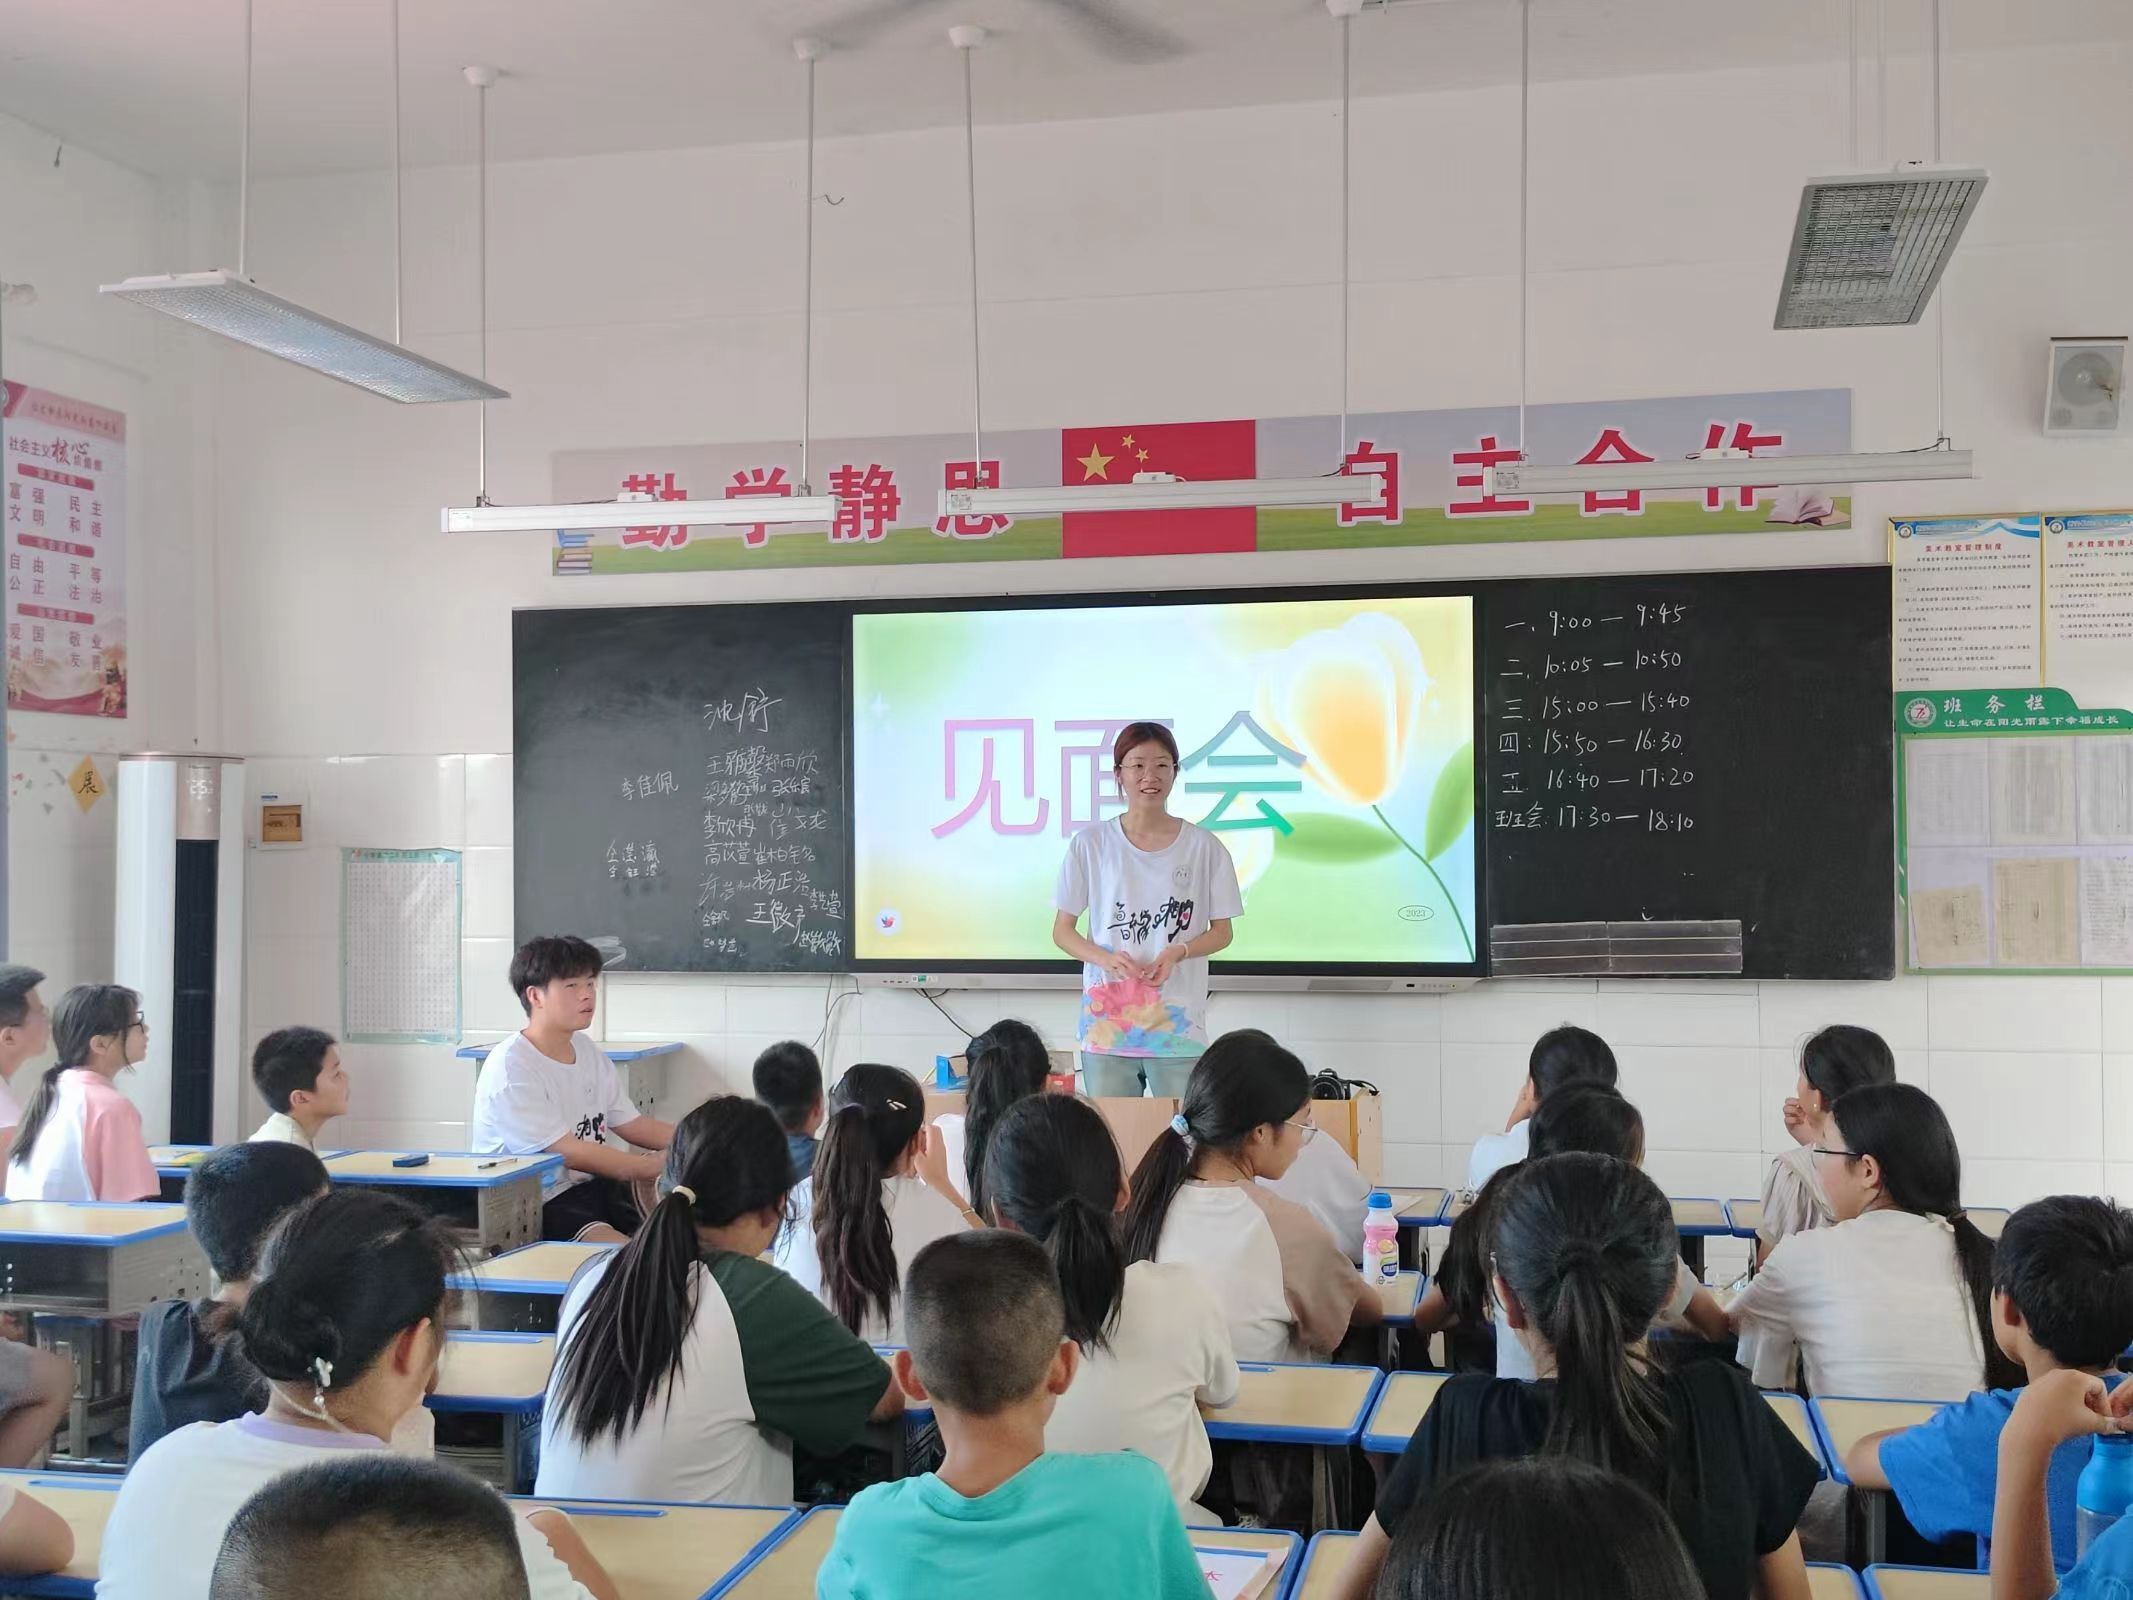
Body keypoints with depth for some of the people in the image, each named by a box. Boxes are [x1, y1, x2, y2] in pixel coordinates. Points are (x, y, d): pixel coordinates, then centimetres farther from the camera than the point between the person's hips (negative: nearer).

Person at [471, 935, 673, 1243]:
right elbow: (570, 1154, -21)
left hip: (591, 1186, 9)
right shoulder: (510, 1068, -16)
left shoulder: (587, 1051, 11)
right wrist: (664, 1167, -22)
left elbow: (634, 1125, 15)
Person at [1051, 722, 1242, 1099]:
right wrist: (1106, 958, -14)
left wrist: (1177, 951, -13)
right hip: (1106, 1021, 0)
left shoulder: (1204, 847, 1)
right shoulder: (1091, 844, 1)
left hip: (1179, 1023, 0)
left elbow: (1222, 933, 7)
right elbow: (1062, 931, 5)